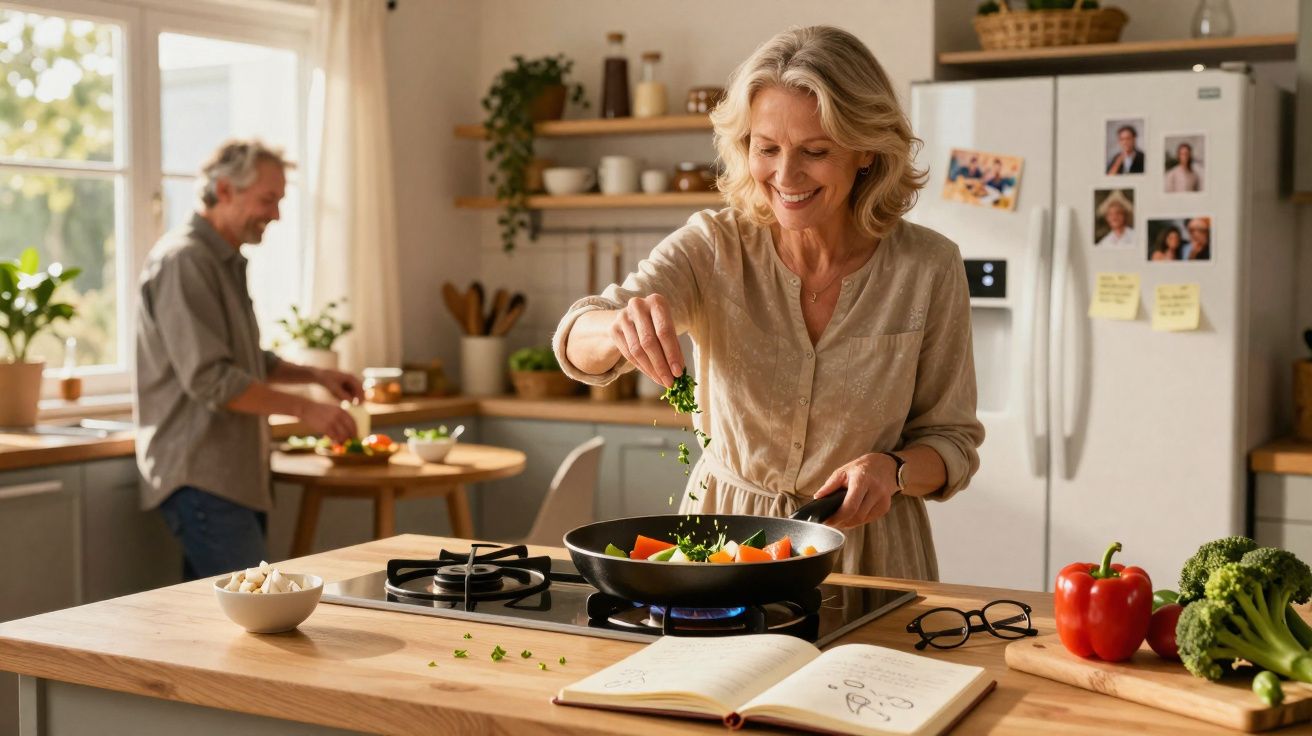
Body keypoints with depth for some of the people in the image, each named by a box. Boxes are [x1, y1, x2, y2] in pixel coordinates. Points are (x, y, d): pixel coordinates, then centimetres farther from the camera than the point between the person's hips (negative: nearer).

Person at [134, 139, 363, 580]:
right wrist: (302, 409, -19)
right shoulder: (183, 261, -13)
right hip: (201, 477, -10)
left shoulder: (226, 261, 19)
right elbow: (209, 378, -21)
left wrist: (314, 375, 12)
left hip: (234, 475, 10)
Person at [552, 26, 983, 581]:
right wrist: (621, 325, -41)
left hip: (864, 551, 0)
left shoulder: (927, 268, -7)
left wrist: (892, 469, -19)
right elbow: (577, 344, -19)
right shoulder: (712, 248, -6)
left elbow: (952, 439, 2)